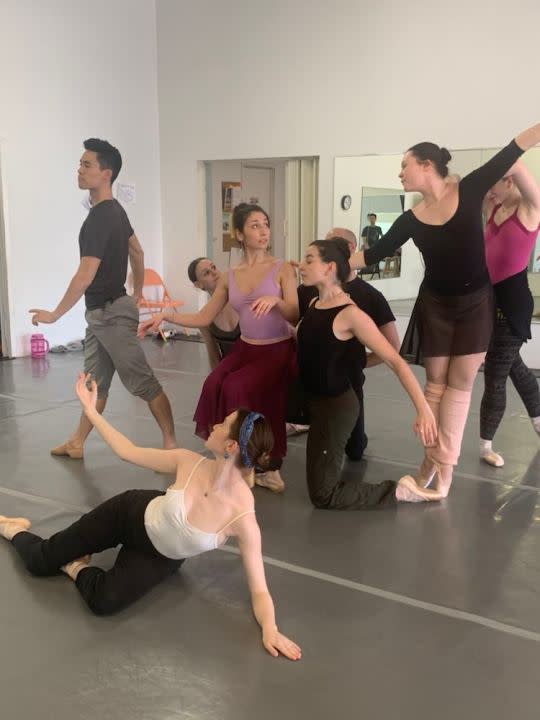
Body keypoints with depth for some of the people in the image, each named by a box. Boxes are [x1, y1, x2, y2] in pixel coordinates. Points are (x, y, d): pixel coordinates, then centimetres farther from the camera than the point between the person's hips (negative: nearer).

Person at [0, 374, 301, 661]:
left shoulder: (243, 518, -34)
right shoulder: (189, 462, -25)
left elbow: (259, 591, -28)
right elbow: (128, 452, -9)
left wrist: (270, 629, -47)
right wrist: (91, 409, -6)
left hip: (162, 558, -1)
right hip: (133, 513, 2)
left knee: (105, 600, -29)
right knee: (40, 559, 6)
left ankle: (76, 568, 6)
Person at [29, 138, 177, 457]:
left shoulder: (99, 218, -22)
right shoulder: (115, 210, 9)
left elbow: (85, 275, -25)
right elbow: (138, 252, 21)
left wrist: (55, 314, -16)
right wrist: (138, 294, 29)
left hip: (111, 313, -10)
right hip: (103, 312, 10)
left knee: (143, 383, -3)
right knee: (95, 382, 16)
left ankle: (171, 443, 6)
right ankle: (77, 443, 27)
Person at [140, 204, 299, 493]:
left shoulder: (282, 269, -4)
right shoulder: (229, 277, 7)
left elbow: (295, 317, -13)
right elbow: (204, 318, 9)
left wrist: (276, 301, -32)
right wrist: (166, 316, -2)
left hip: (278, 352, -4)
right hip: (245, 349, 4)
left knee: (237, 388, -27)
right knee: (215, 385, -23)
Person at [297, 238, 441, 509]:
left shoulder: (350, 314, -23)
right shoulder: (314, 304, 2)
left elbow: (396, 362, -24)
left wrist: (424, 409, -32)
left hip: (336, 405, -8)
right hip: (310, 397, 8)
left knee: (323, 495, -5)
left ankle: (398, 491, 6)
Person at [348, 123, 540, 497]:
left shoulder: (469, 191, -10)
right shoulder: (411, 219, -4)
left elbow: (509, 154, -12)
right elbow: (374, 253, 1)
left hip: (475, 301, -2)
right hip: (435, 304, 2)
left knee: (460, 384, 4)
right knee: (436, 382, 7)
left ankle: (445, 464, 9)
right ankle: (432, 457, 17)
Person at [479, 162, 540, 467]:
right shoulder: (493, 208, 8)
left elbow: (515, 166, -29)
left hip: (513, 300, -9)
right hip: (492, 297, 9)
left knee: (495, 375, -2)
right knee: (511, 363, 24)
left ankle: (486, 446, 12)